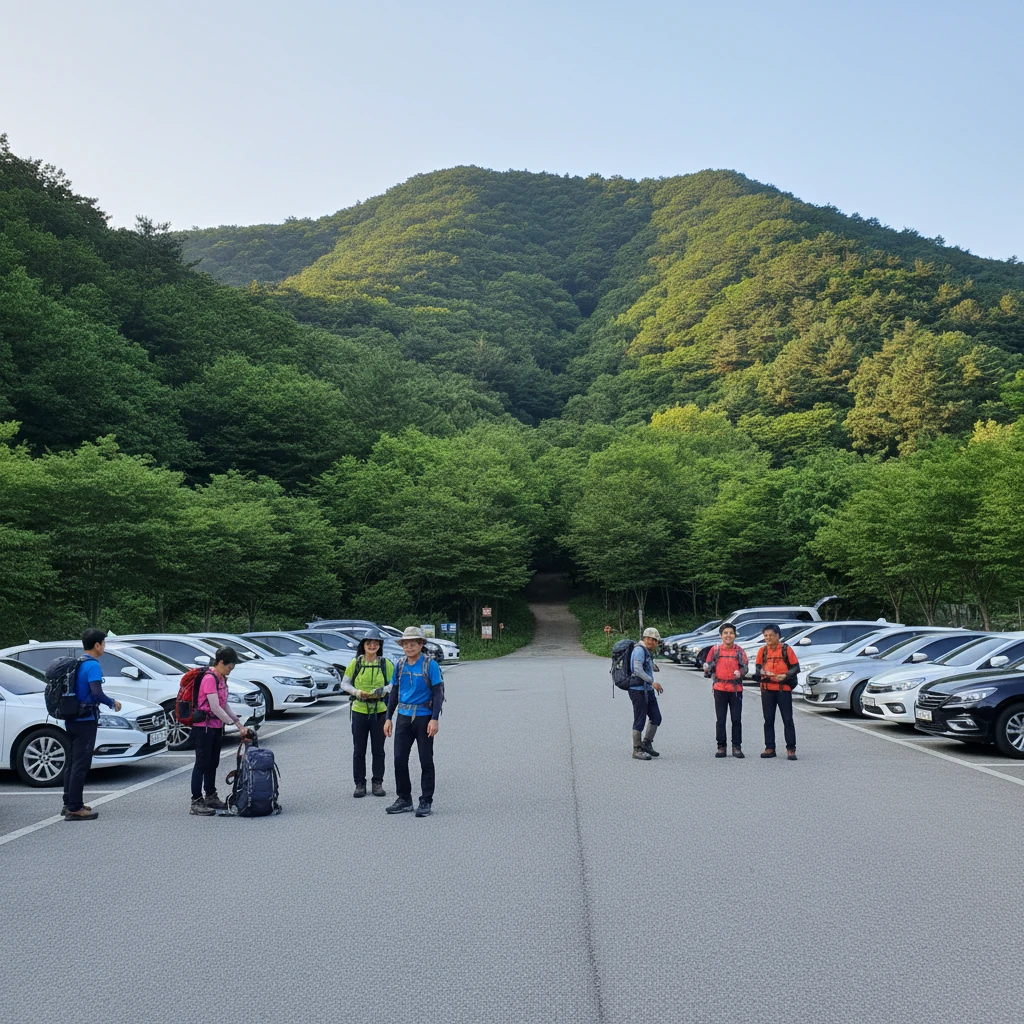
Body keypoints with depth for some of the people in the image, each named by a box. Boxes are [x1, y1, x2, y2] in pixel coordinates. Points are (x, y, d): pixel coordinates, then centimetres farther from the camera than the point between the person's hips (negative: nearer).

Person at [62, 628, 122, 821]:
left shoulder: (76, 664, 10)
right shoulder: (92, 666, -16)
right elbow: (97, 694, -26)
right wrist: (112, 703, -9)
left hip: (71, 719, 9)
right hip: (85, 720, -9)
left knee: (72, 762, 16)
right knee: (81, 764, -4)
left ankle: (69, 803, 23)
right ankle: (74, 809, -2)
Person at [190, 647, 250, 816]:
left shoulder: (221, 678, 11)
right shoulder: (209, 678, -19)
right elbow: (215, 708, -23)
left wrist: (239, 723, 8)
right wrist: (235, 726, -18)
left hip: (216, 726, 9)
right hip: (204, 726, -9)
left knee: (213, 763, 15)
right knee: (202, 763, -6)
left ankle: (211, 797, 25)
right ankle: (196, 803, -2)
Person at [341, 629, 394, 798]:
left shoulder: (386, 664, 1)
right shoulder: (355, 663, 1)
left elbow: (394, 684, 4)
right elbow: (344, 684, 5)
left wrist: (382, 690, -16)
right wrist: (357, 692, -13)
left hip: (379, 711, 0)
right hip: (359, 710, 0)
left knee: (378, 750, 7)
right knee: (359, 750, 5)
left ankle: (377, 783, 18)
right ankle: (360, 784, 15)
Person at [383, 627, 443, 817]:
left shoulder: (430, 665, -9)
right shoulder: (400, 665, 7)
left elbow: (438, 693, -11)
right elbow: (394, 692, 13)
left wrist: (434, 719, -18)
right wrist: (388, 718, 10)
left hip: (424, 718, -5)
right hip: (404, 717, 5)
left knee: (426, 761, 3)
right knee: (399, 759, 5)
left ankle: (426, 801, 12)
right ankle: (404, 799, 18)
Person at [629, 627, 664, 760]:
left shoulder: (647, 651, 18)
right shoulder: (639, 650, -13)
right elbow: (637, 670, -22)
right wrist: (653, 682, -23)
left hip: (648, 690, 10)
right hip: (638, 690, -10)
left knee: (656, 718, 9)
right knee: (640, 721, -3)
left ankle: (647, 743, 22)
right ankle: (637, 750, 5)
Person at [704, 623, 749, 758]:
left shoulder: (739, 651, 6)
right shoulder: (715, 650, 5)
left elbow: (745, 666, 5)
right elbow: (708, 667, 8)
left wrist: (740, 673, -15)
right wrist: (707, 669, -14)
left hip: (736, 688, 0)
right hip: (720, 688, 0)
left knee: (737, 719, 3)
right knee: (720, 719, 4)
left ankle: (737, 747, 11)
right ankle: (721, 747, 11)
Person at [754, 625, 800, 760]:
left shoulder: (786, 649, -1)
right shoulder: (762, 651, 9)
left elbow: (796, 667, -1)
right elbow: (757, 669, 13)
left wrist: (785, 675, -16)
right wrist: (762, 673, -10)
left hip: (784, 689, -3)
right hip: (767, 689, 3)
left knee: (788, 720, -1)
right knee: (768, 720, 7)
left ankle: (791, 749, 4)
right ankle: (770, 748, 13)